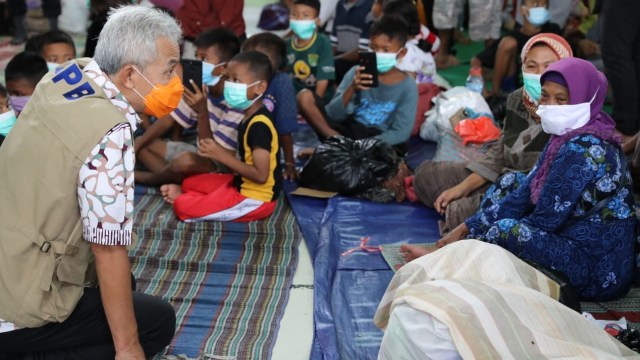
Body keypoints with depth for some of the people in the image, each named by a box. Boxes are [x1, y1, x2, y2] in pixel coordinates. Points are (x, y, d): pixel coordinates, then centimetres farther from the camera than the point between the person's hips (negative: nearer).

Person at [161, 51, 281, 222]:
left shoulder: (259, 125, -24)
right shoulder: (250, 118, 7)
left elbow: (260, 175, -27)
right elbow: (245, 159, 5)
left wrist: (222, 155, -24)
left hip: (255, 198, -10)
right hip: (241, 183, 10)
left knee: (183, 207, -12)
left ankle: (182, 197, 14)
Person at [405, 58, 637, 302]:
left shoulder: (581, 150, -23)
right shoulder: (567, 137, 5)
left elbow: (543, 221, -21)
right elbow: (525, 196, 7)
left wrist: (469, 240, -12)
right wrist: (466, 228, 2)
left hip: (600, 272, -10)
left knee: (507, 230, -25)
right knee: (510, 184, 12)